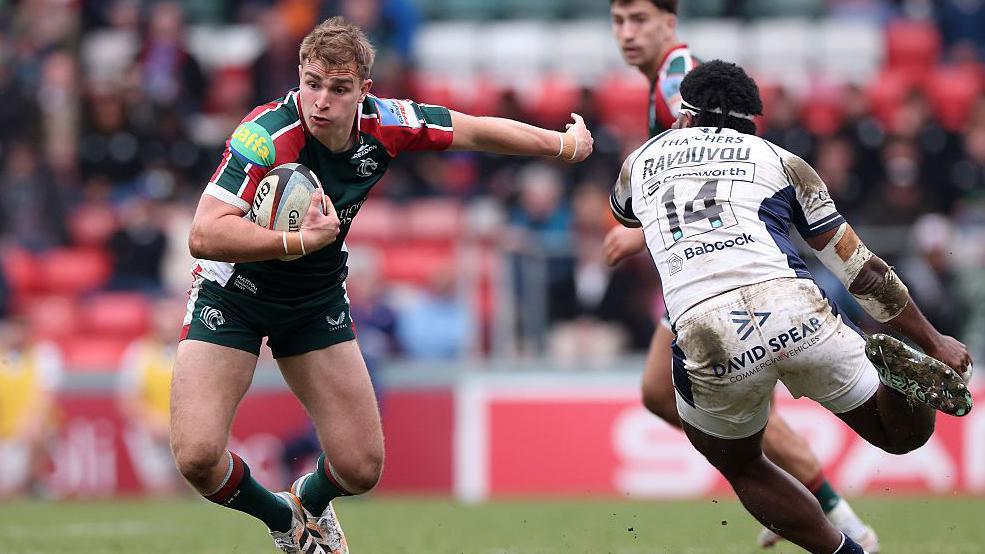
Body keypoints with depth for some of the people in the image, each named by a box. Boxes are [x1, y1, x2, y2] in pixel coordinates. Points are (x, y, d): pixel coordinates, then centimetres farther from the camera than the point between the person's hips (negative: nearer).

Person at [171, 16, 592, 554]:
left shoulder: (384, 123, -16)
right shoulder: (267, 133, -31)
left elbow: (475, 130, 3)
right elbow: (204, 235, -39)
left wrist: (563, 143, 14)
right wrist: (299, 241, -46)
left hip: (318, 298, 4)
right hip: (233, 291, -4)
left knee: (361, 468, 0)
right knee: (197, 455, -19)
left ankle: (310, 500, 39)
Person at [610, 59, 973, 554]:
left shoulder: (643, 159, 26)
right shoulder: (779, 161, 22)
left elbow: (623, 212, 53)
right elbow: (861, 269, 21)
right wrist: (935, 344, 28)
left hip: (706, 341, 0)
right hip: (796, 315, 0)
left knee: (740, 466, 29)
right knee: (905, 432, 20)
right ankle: (901, 374, -12)